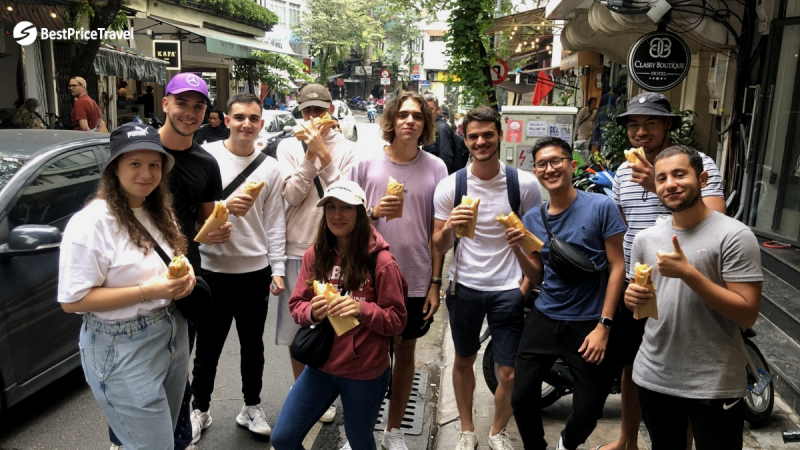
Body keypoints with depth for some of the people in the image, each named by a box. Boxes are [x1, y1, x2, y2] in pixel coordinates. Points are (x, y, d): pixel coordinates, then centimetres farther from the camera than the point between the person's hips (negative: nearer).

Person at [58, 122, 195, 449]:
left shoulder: (160, 213, 6)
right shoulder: (90, 223, -18)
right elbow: (72, 301, -18)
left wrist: (185, 274, -4)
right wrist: (147, 291, -24)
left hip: (173, 336, 8)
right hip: (124, 351, -7)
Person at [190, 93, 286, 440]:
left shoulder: (270, 167, 3)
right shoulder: (207, 155, -5)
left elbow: (275, 223, 4)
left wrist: (277, 269, 1)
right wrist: (224, 206, -24)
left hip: (256, 272, 2)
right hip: (213, 270, -2)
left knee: (253, 346, 16)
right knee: (208, 347, 13)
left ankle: (252, 408, 34)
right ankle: (200, 409, 34)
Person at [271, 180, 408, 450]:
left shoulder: (381, 261, -16)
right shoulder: (315, 255, -2)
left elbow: (396, 321, -12)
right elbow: (296, 305, 3)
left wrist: (362, 309, -29)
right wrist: (312, 312, -19)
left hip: (365, 373, -4)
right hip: (321, 365, 4)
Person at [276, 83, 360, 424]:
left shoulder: (347, 149, -1)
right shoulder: (289, 147, 2)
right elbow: (291, 195, -9)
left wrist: (324, 155, -17)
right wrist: (310, 156, -17)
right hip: (297, 247, 1)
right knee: (296, 324, 11)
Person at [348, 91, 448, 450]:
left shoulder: (435, 168, -1)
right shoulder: (367, 164, -3)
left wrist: (435, 282, 0)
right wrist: (374, 212, -17)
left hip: (417, 281, 1)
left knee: (405, 351, 14)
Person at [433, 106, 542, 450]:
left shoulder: (525, 184, -7)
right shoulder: (449, 186, -6)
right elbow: (439, 248, -2)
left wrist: (528, 283, -10)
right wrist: (448, 227, -23)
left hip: (508, 289, -1)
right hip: (464, 287, 1)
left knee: (510, 373, 4)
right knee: (464, 361, 16)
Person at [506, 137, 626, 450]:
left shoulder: (601, 207, -8)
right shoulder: (532, 218, 4)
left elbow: (617, 266, -7)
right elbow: (537, 277, 8)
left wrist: (603, 326, -12)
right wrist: (517, 249, -11)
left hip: (589, 324, -3)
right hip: (544, 319, 4)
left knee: (588, 409, 5)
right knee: (521, 397, 5)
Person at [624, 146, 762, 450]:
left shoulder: (734, 235, -12)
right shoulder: (645, 238, 5)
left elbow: (747, 314, -16)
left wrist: (687, 272, -24)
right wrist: (632, 298, -8)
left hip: (714, 386, -5)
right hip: (653, 378, 5)